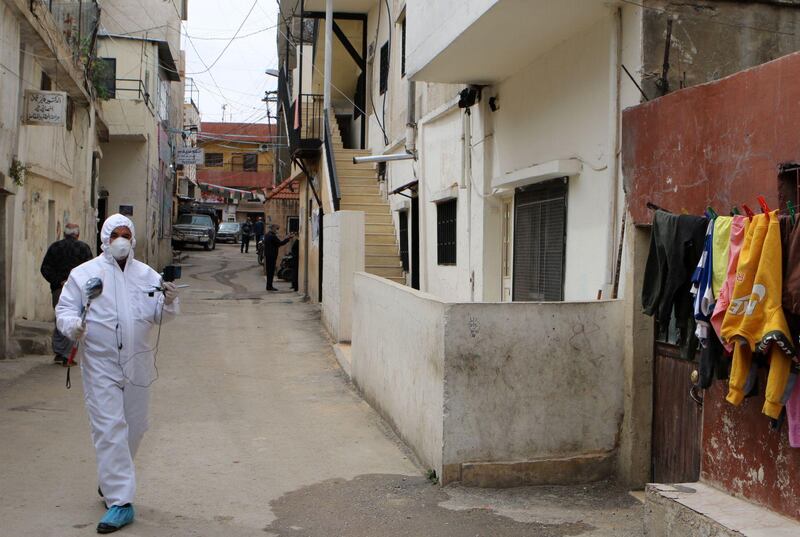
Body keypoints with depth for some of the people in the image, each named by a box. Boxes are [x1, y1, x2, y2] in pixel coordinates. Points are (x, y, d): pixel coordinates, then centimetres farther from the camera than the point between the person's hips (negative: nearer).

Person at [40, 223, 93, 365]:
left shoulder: (54, 247, 8)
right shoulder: (83, 248, 0)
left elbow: (45, 269, 0)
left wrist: (59, 282, -4)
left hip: (58, 289, 3)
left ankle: (58, 352, 13)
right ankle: (66, 355, -3)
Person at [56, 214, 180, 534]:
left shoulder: (147, 275, 10)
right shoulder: (84, 273, 3)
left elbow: (160, 315, 6)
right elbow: (64, 309, 3)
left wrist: (169, 302, -17)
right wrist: (73, 325, -19)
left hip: (138, 364, 4)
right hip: (100, 365, -4)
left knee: (134, 427, 13)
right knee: (110, 429, -9)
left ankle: (111, 481, 36)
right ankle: (120, 501, -7)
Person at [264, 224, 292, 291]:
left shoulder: (267, 235, 11)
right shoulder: (273, 236, -18)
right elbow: (280, 243, -18)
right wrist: (288, 238, -11)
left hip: (267, 256, 10)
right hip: (272, 256, -10)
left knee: (269, 271, 14)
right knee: (271, 271, -4)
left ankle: (269, 286, 18)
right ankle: (269, 286, -2)